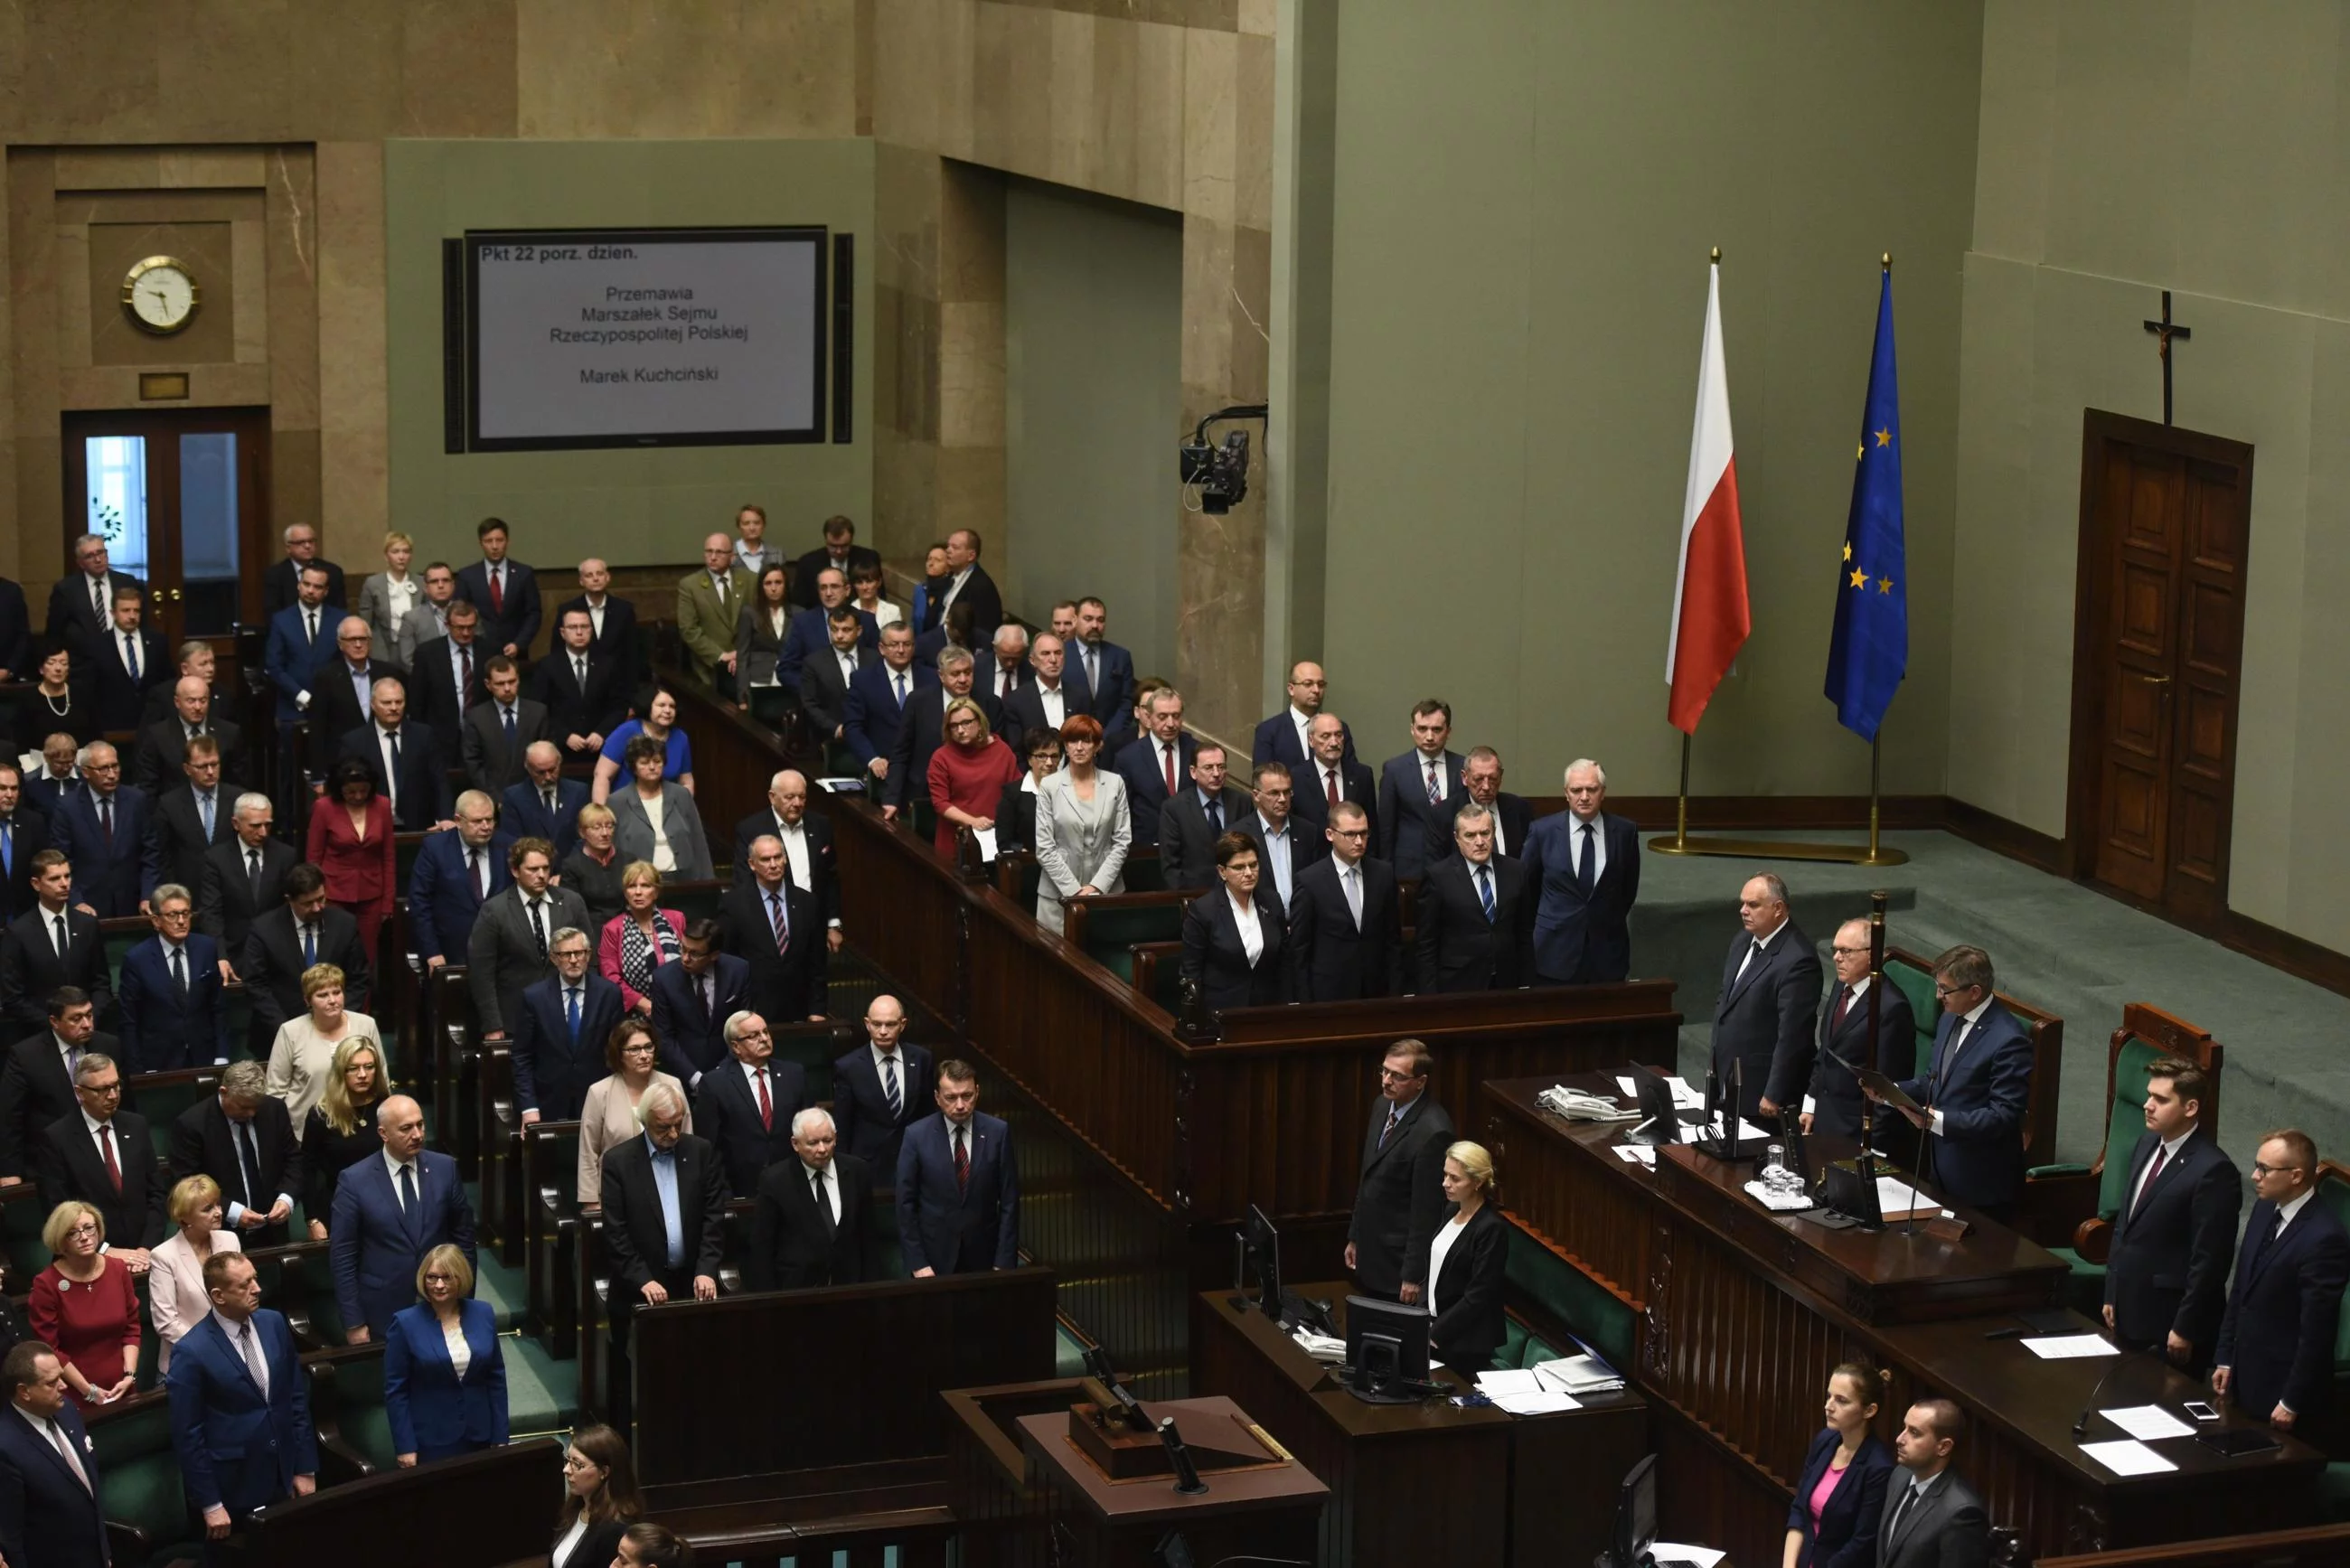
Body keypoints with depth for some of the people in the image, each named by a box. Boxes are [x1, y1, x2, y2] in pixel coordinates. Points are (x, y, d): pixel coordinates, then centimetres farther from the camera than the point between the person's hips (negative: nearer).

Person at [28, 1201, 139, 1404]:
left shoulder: (118, 1269, 1)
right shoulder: (46, 1284, -11)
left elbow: (131, 1328, 5)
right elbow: (48, 1348, -10)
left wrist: (129, 1375, -7)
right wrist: (88, 1390, -13)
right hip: (72, 1394, -4)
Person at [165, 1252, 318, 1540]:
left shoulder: (274, 1324, 0)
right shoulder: (193, 1352, -16)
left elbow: (298, 1397, 7)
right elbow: (187, 1435, -12)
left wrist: (306, 1468, 5)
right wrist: (210, 1504, -11)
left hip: (285, 1479, 4)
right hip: (233, 1490, -4)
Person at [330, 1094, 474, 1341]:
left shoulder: (445, 1168, -1)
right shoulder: (354, 1181, -9)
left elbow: (463, 1235, 6)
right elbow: (342, 1256, -6)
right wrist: (353, 1323, -7)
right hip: (384, 1313, -2)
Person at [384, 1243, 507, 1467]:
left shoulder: (483, 1314, 1)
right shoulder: (405, 1323, -8)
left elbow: (496, 1378, 6)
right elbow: (395, 1390, -7)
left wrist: (500, 1438, 4)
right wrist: (405, 1446, -10)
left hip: (479, 1437, 3)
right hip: (430, 1442, -3)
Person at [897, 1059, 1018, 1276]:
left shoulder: (997, 1132, -6)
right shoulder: (917, 1136, -8)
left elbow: (1009, 1202, -3)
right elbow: (905, 1204, -5)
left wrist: (1004, 1262, -6)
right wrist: (917, 1263, -9)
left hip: (984, 1258, 1)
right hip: (934, 1259, -1)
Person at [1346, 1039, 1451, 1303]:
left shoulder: (1432, 1131, -24)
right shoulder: (1382, 1106, 4)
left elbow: (1427, 1209, -20)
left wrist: (1414, 1275, -17)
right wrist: (1354, 1237, 17)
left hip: (1400, 1259, -8)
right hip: (1370, 1252, 8)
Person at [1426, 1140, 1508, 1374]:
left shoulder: (1491, 1229, -18)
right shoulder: (1453, 1212, 6)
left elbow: (1477, 1297, -19)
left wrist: (1434, 1334, -16)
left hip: (1466, 1341, -7)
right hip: (1435, 1323, 8)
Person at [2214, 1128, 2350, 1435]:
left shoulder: (2323, 1237, -22)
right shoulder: (2264, 1211, 5)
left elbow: (2316, 1330, -20)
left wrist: (2292, 1403, -16)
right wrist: (2224, 1359, 13)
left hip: (2282, 1388, -8)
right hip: (2244, 1381, 8)